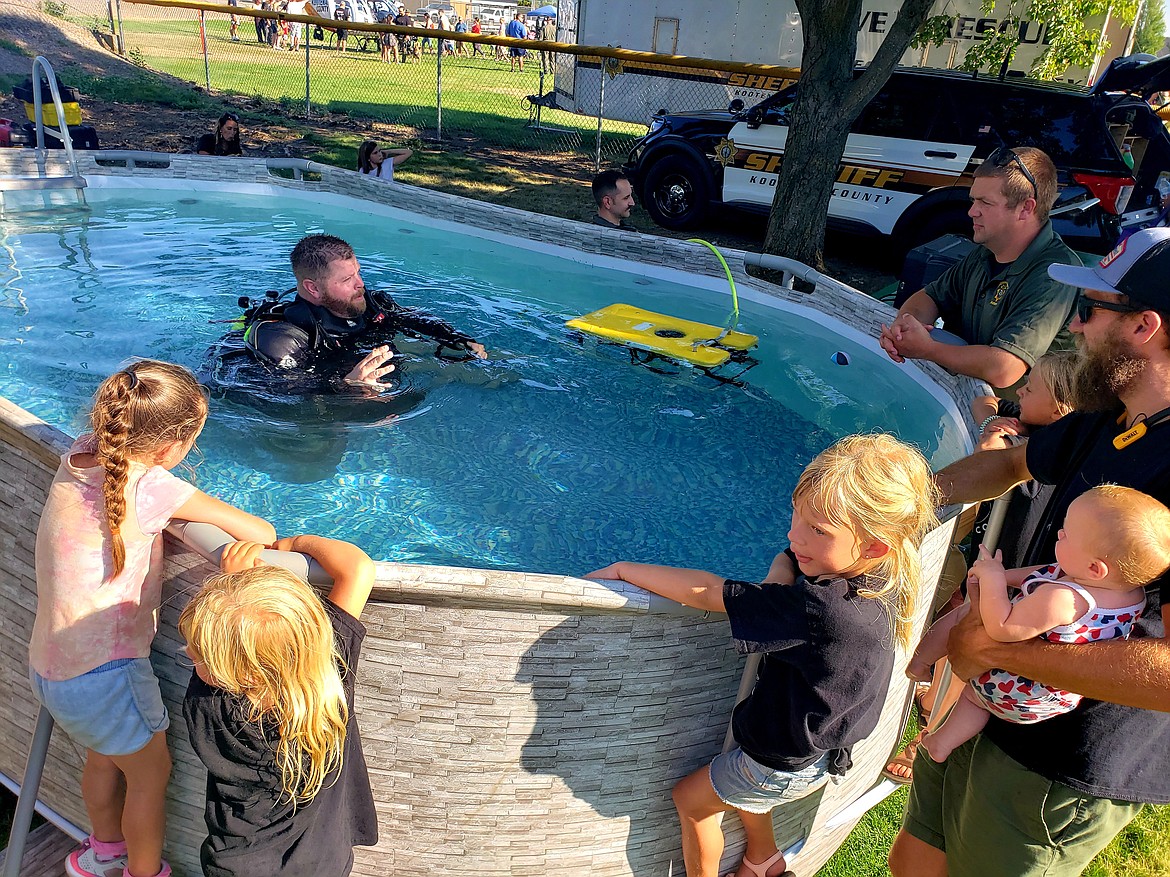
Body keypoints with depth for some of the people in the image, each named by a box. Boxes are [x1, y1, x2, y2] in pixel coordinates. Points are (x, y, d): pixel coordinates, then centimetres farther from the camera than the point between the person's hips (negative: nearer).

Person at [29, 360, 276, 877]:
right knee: (151, 773, 17)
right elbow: (260, 534, -25)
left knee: (106, 754, 31)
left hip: (47, 666, 8)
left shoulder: (80, 454, -5)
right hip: (105, 674, -8)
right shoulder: (151, 486, -24)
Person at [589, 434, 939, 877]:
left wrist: (624, 569, -23)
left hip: (787, 768, -7)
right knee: (735, 779, 33)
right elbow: (787, 557, 1)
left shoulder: (818, 610, -43)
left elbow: (705, 592, -34)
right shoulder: (878, 577, -17)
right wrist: (783, 572, -22)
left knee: (691, 797, 18)